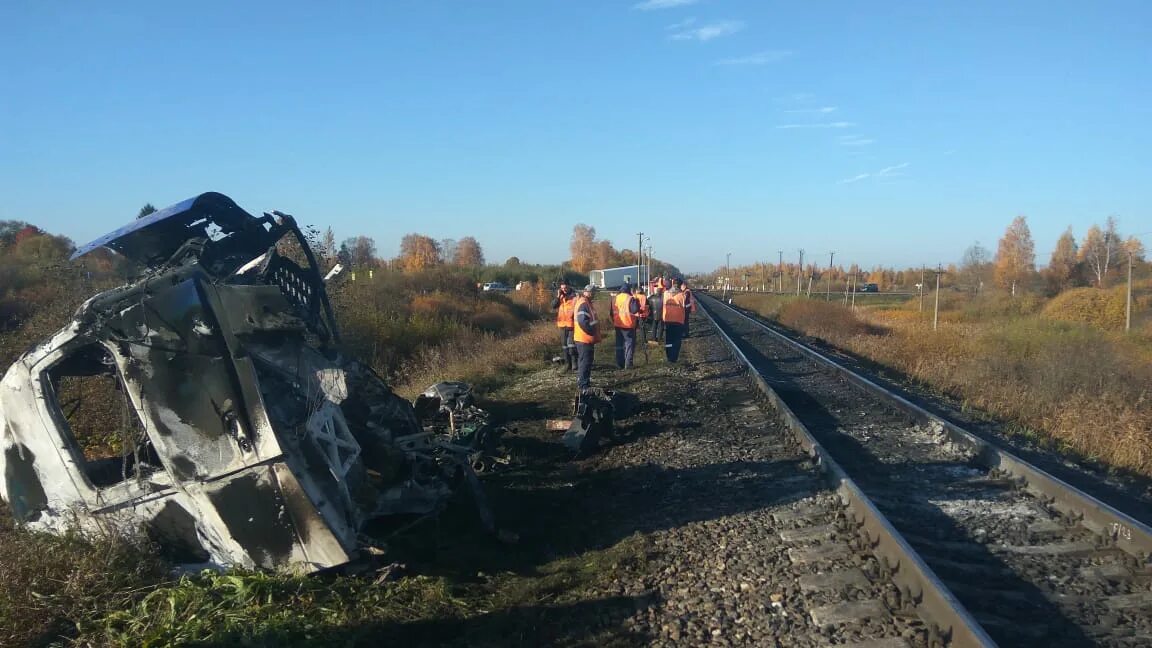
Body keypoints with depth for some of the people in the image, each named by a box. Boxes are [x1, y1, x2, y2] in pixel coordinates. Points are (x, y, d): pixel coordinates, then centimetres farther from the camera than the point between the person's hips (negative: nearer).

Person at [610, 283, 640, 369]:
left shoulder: (615, 298, 6)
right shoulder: (630, 299, -13)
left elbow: (612, 311, 13)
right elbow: (635, 310, -20)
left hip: (618, 324, 5)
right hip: (629, 325, -5)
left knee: (619, 344, 13)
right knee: (629, 344, 2)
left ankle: (620, 364, 14)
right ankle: (628, 364, -3)